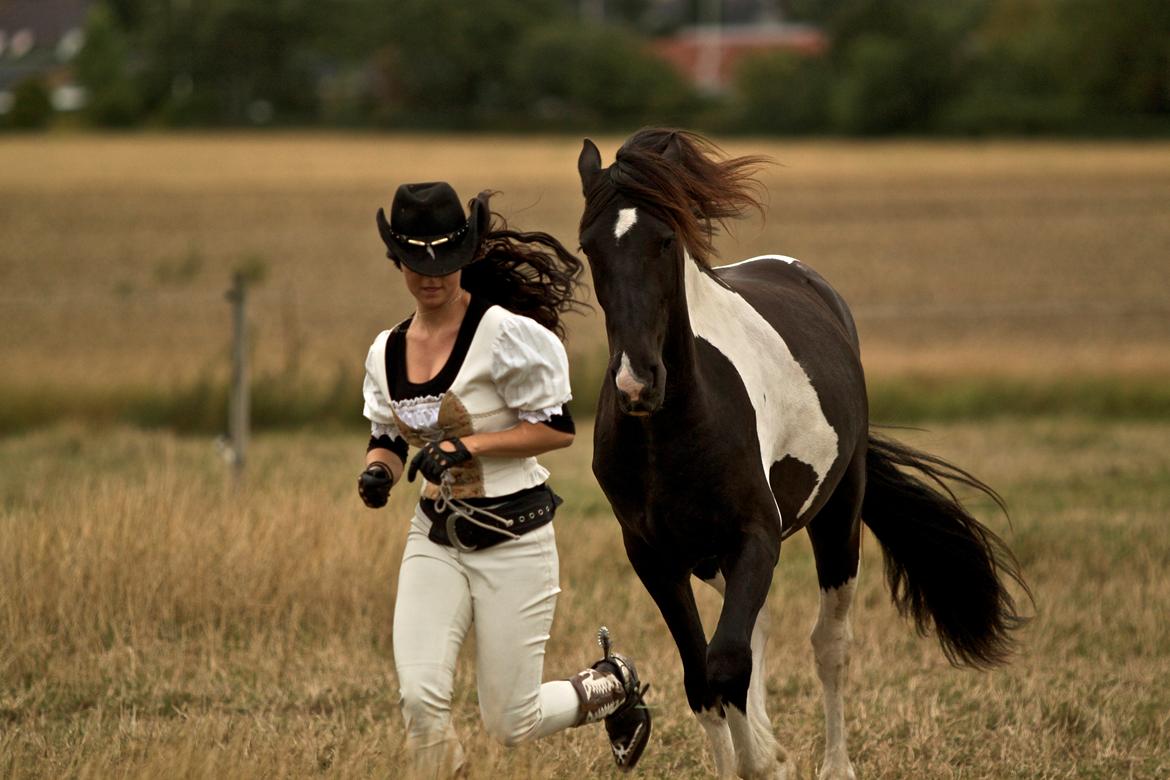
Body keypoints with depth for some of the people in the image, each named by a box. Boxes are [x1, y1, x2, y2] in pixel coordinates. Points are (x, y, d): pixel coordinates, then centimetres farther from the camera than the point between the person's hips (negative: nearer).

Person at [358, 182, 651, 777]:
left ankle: (612, 686, 31)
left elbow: (557, 428, -12)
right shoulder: (388, 351, 4)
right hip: (435, 540, 5)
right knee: (420, 698, -15)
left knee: (510, 723, 2)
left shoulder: (506, 334, -14)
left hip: (513, 538, -5)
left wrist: (465, 447, -21)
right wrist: (377, 471, -7)